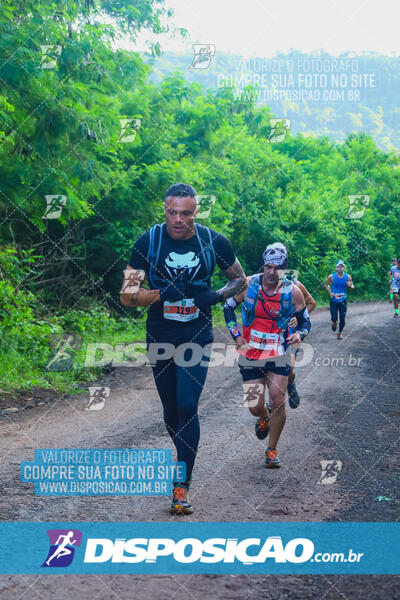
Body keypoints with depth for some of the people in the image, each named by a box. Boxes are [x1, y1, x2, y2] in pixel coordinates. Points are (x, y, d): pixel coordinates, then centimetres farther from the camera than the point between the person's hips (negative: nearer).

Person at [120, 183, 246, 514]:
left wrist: (216, 296, -14)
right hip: (160, 336, 2)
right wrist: (146, 295, -33)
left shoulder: (215, 241, -8)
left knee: (187, 406, -12)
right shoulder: (148, 241, -9)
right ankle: (184, 457, 41)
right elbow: (127, 294, -10)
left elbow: (240, 278, 6)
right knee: (170, 407, 13)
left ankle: (182, 484, -5)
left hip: (197, 337, -1)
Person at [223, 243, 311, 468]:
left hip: (278, 354, -1)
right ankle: (264, 418, 39)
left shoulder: (293, 292, -7)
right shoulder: (249, 285, -7)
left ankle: (272, 450, 10)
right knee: (255, 407, 0)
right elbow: (228, 307, 8)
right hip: (251, 354, 1)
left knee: (278, 403, -10)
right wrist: (237, 335, 1)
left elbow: (305, 321, 5)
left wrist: (299, 334, -17)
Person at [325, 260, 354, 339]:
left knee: (342, 320, 0)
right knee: (334, 318, -5)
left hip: (343, 301, 1)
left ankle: (340, 332, 23)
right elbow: (326, 284, 9)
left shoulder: (348, 277, -3)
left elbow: (352, 287, 6)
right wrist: (330, 292, -7)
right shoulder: (331, 277, -7)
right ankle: (334, 323, 32)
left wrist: (350, 286, -17)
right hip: (334, 301, -1)